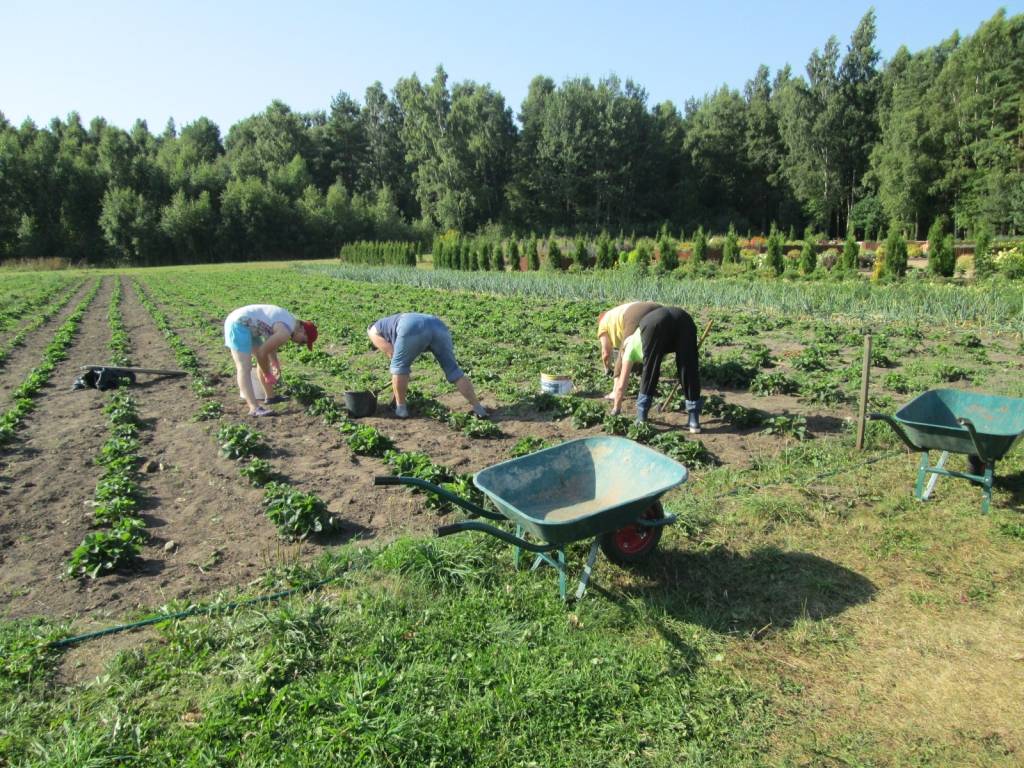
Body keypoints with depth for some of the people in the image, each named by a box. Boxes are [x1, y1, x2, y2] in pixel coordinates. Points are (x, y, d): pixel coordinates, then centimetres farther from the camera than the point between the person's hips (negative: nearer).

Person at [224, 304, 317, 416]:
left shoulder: (290, 320, 11)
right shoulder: (286, 332, -19)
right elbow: (261, 353, -15)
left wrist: (275, 363, 34)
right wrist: (268, 374, -1)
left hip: (242, 324, 11)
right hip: (238, 325, -11)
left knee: (264, 360, 17)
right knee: (245, 368, -17)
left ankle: (270, 396, 27)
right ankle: (254, 408, -23)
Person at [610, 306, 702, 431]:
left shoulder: (631, 347, 32)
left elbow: (621, 386, 35)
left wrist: (616, 410, 47)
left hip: (655, 323, -4)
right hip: (683, 319, 5)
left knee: (649, 372, 11)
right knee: (689, 370, 10)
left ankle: (641, 418, 15)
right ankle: (694, 421, 11)